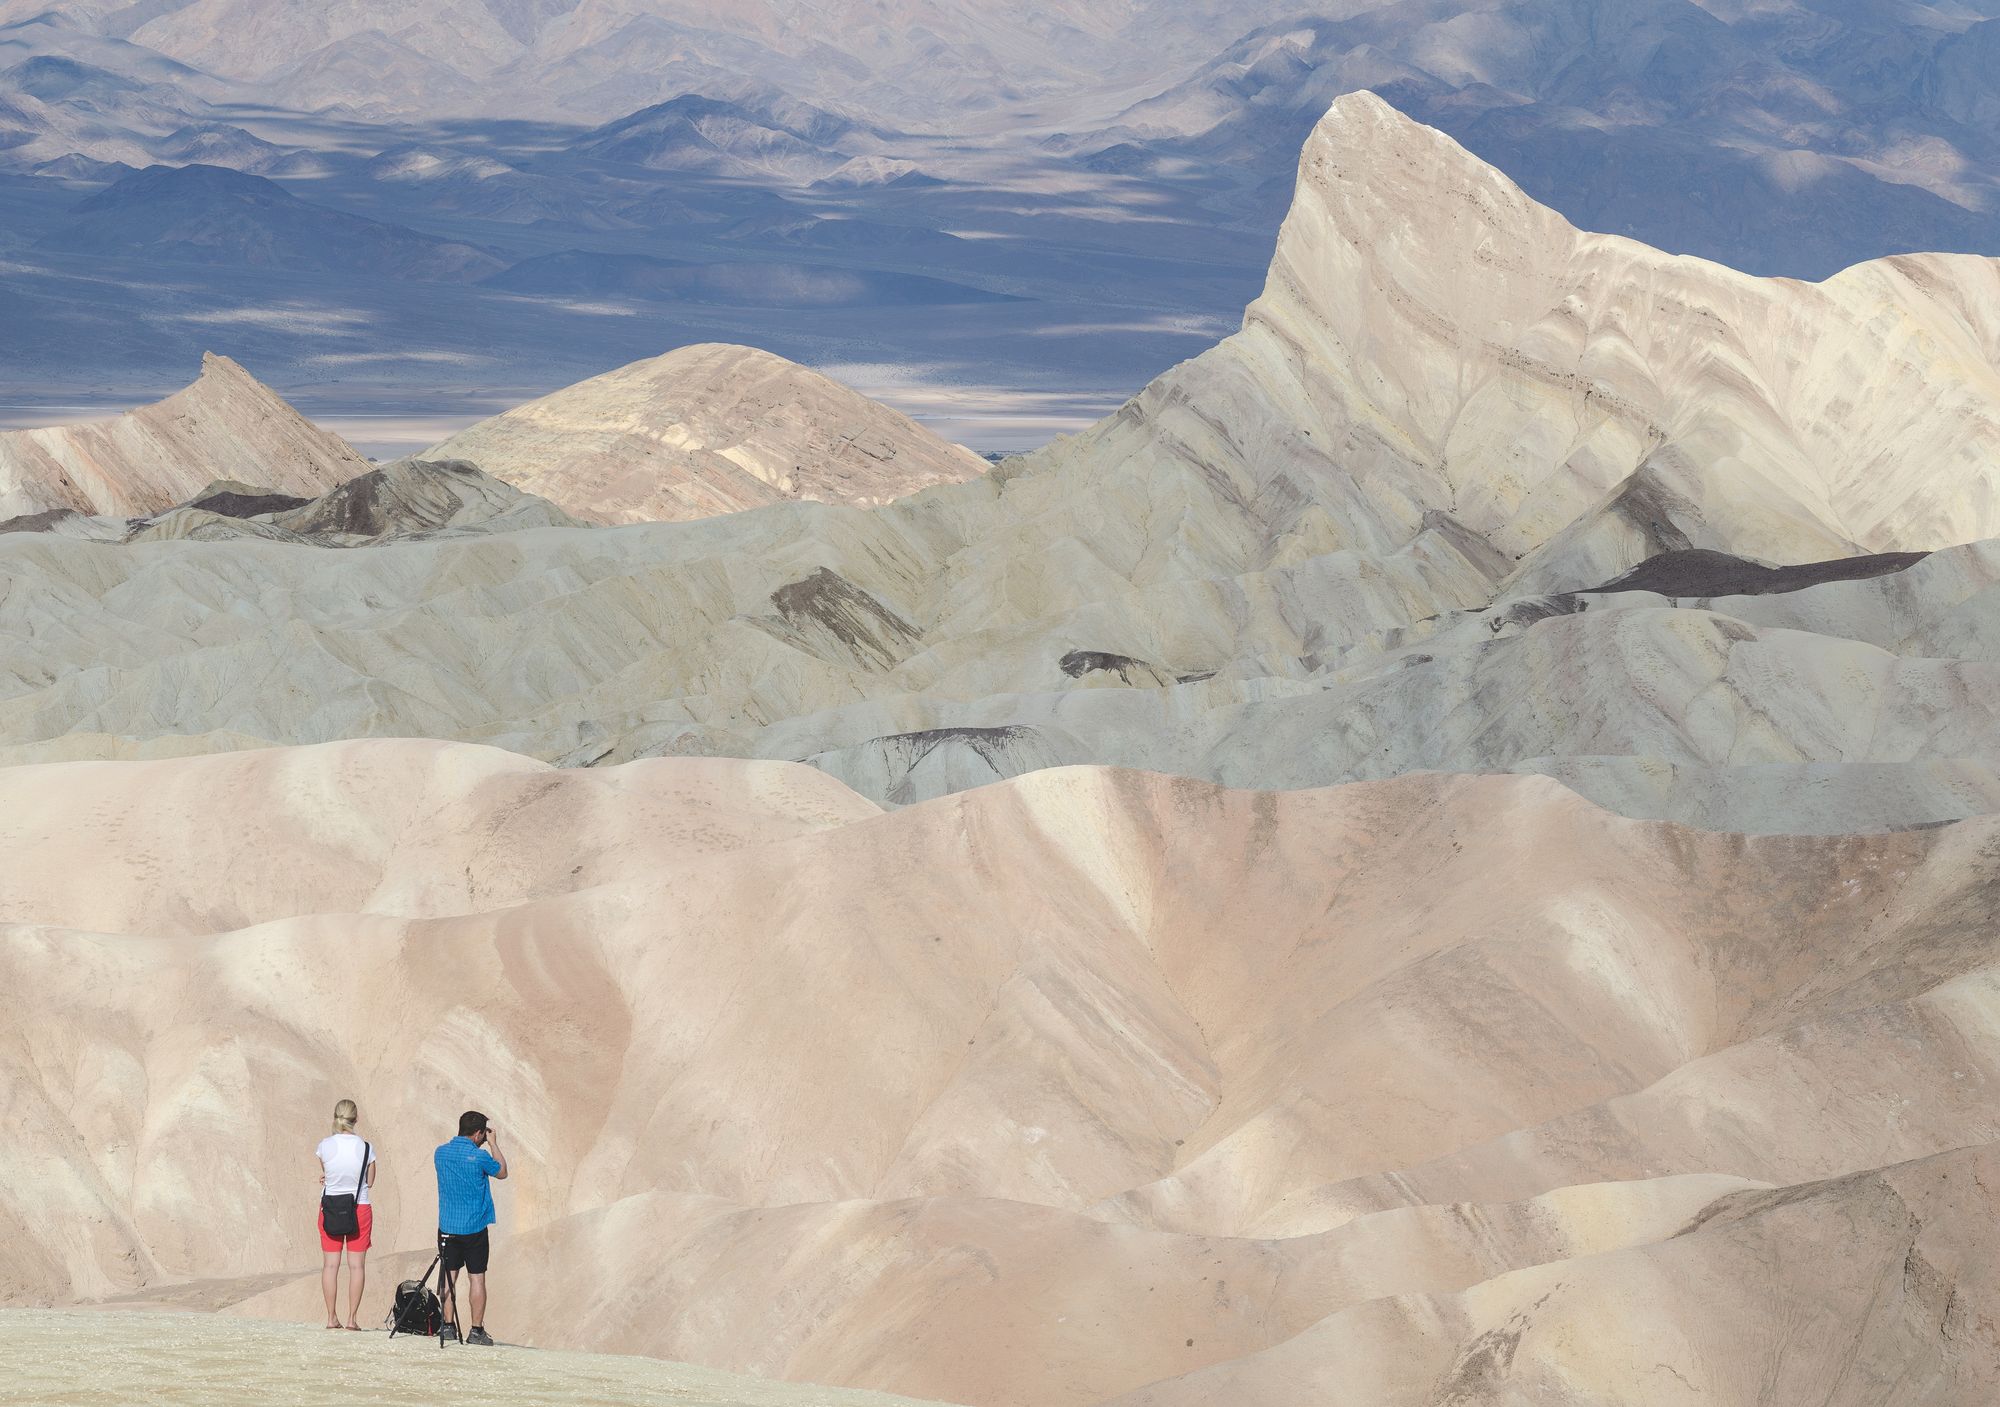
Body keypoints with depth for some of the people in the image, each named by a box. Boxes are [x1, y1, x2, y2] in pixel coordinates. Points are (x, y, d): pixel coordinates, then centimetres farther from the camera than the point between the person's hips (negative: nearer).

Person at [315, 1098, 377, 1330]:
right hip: (360, 1208, -1)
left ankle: (332, 1317, 6)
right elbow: (369, 1181, 1)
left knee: (331, 1263, 6)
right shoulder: (366, 1148, -9)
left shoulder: (325, 1145, -8)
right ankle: (352, 1318, 2)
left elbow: (323, 1175, 5)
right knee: (357, 1264, 4)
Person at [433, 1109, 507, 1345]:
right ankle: (476, 1330, 2)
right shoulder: (480, 1156, -13)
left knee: (448, 1276, 10)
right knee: (476, 1277, 2)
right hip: (474, 1228, -4)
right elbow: (502, 1173, 4)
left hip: (447, 1227, 4)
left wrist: (488, 1144, 17)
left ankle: (448, 1326, 10)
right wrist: (493, 1144, 10)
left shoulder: (441, 1153, 1)